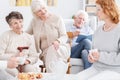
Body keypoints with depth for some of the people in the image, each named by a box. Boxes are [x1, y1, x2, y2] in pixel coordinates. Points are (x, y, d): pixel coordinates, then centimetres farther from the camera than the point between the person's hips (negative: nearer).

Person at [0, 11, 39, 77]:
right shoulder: (5, 36, 0)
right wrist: (14, 56, -16)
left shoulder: (29, 37, 11)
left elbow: (34, 56, 12)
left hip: (24, 65, 3)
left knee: (32, 70, -30)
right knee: (14, 72, -35)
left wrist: (27, 61, -9)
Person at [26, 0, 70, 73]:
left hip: (60, 49, -2)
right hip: (45, 52, 2)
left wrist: (58, 41, -27)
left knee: (52, 49, -36)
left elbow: (64, 36, -4)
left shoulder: (57, 19, -2)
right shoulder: (34, 21, 7)